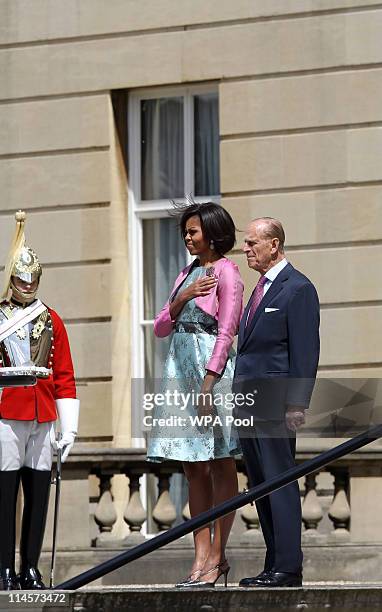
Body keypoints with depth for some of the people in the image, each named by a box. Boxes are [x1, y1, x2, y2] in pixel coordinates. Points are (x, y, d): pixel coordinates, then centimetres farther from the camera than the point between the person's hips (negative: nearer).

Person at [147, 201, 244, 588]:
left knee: (219, 464, -4)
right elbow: (160, 328, 15)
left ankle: (217, 556, -3)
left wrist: (209, 380, -19)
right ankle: (202, 556, 4)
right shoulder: (187, 274, 19)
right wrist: (182, 299, -3)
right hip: (181, 366, 8)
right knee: (193, 467, 4)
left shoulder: (225, 271, -4)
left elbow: (227, 330, -12)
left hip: (211, 365, -8)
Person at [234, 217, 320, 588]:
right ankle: (274, 565, 14)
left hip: (274, 405, -9)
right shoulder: (261, 288, 20)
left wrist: (297, 404, -19)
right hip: (248, 404, 9)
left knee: (280, 484, -8)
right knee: (260, 486, 9)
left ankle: (288, 568, -7)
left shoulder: (298, 289, -7)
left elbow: (306, 352, -13)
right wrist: (239, 396, 15)